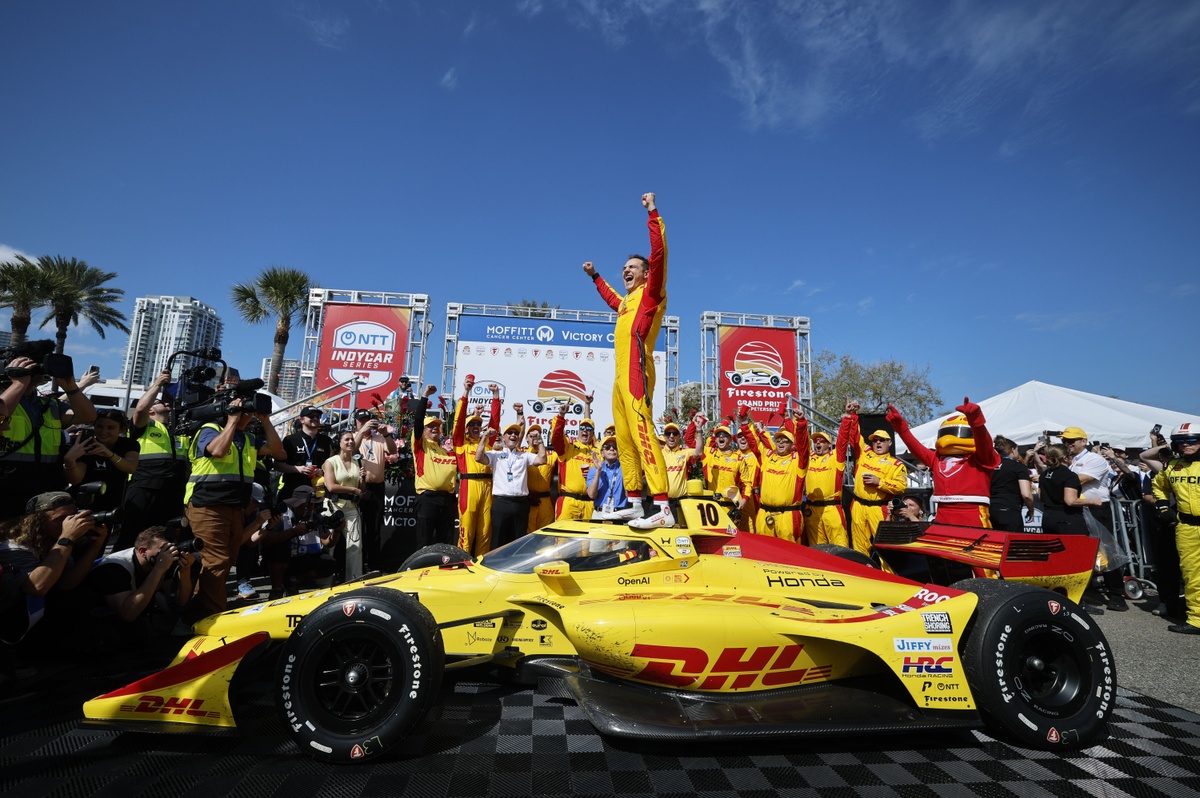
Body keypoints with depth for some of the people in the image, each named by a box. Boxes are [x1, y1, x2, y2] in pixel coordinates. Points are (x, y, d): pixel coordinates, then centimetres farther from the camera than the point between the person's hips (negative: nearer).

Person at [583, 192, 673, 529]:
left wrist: (653, 213, -5)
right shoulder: (626, 301, 29)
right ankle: (633, 504, 14)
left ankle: (663, 509, -27)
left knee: (642, 433, -21)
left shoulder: (651, 293, 7)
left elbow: (659, 253, -7)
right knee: (624, 440, 8)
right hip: (620, 376, 9)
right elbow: (611, 298, 54)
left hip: (636, 371, -9)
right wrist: (595, 277, 59)